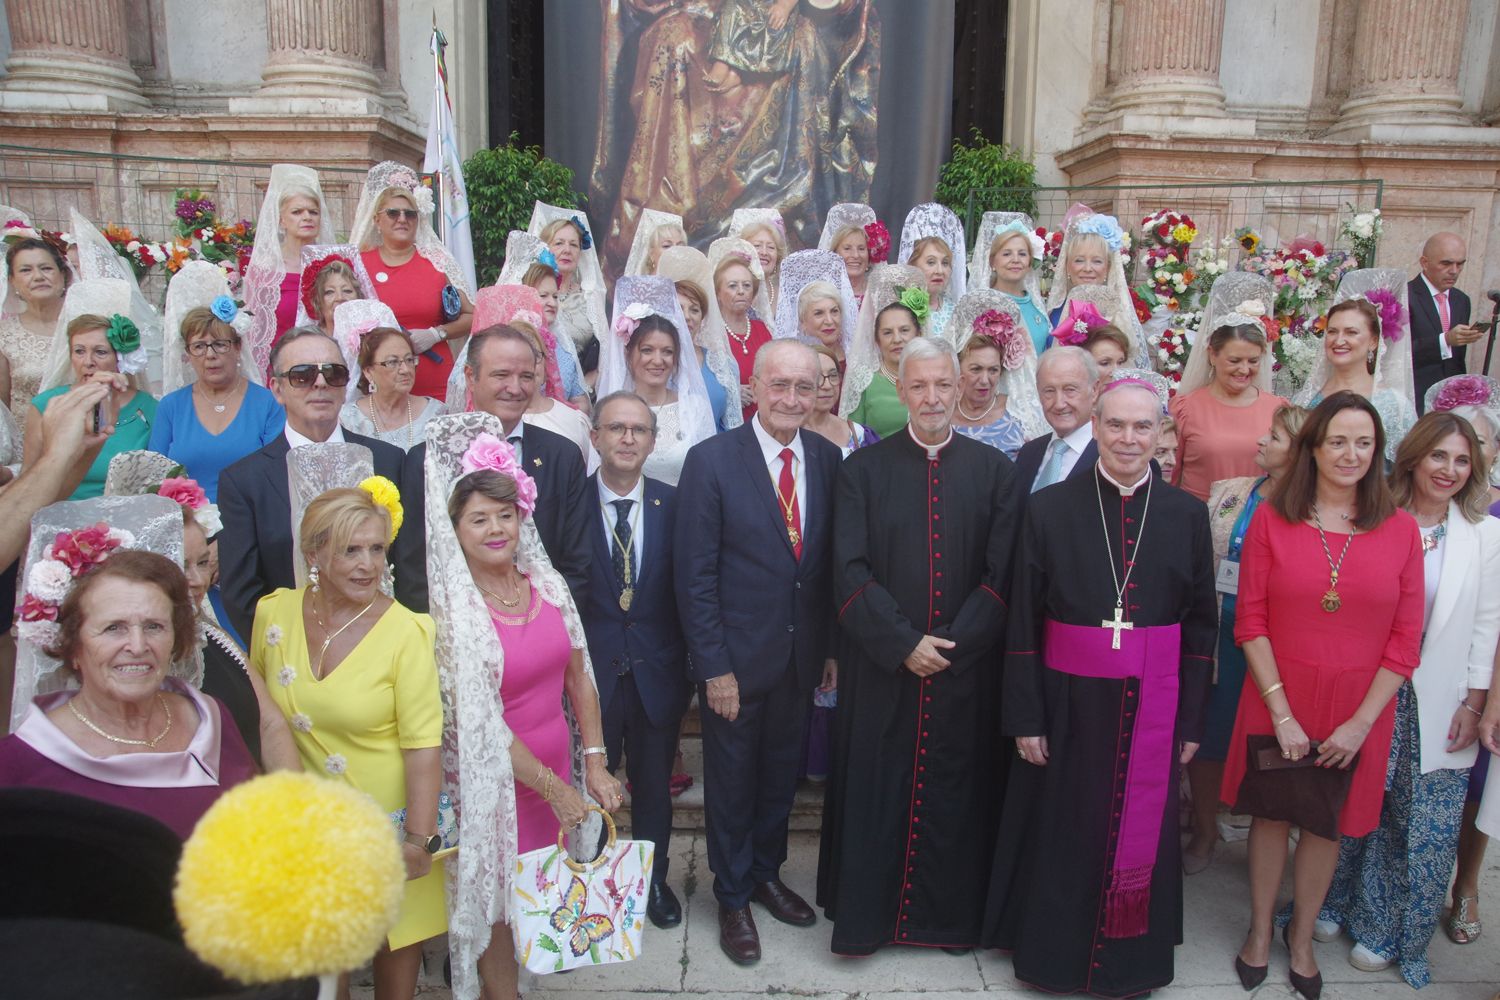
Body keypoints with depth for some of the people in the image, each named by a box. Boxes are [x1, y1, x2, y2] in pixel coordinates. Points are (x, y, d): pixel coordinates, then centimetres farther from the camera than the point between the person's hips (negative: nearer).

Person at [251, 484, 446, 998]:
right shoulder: (273, 612, -8)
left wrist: (418, 838, -18)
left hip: (387, 819, -3)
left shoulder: (406, 632, -20)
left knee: (396, 941, 16)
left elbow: (423, 744, -19)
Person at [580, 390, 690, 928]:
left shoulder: (673, 504, -2)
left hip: (657, 673, 2)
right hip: (591, 669, -2)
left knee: (654, 783, 18)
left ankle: (654, 879, 39)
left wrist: (691, 662, -4)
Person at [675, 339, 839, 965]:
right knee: (732, 780, 14)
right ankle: (732, 898, 34)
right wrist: (714, 666, -15)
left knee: (781, 774, 20)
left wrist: (831, 643, 3)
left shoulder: (827, 458, -1)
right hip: (736, 656, -4)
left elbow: (831, 560, 4)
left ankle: (766, 874, 43)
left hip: (802, 655, 4)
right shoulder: (711, 460, -14)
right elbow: (695, 576, -14)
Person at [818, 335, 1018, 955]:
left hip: (966, 670, 1)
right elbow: (850, 572, -6)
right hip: (881, 667, -1)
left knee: (956, 791, 10)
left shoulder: (994, 471, 3)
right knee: (875, 789, 7)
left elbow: (1002, 575, -1)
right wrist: (904, 644, -14)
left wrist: (953, 646, -11)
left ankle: (951, 915, 28)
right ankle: (867, 914, 23)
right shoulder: (864, 469, 0)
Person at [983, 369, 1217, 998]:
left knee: (1141, 834, 12)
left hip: (1153, 707, 1)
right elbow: (1022, 623, -3)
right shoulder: (1050, 509, -4)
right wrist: (1025, 718, -5)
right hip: (1069, 703, -1)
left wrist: (1191, 721, 2)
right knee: (1061, 834, 10)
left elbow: (1201, 626, 5)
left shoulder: (1187, 515, 1)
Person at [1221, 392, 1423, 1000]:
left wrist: (1360, 723, -9)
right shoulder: (1272, 519, -5)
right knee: (1270, 814, 13)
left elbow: (1405, 640, -2)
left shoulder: (1400, 529, -2)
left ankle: (1301, 936, 36)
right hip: (1278, 703, -1)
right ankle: (1260, 930, 34)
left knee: (1328, 824, 15)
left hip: (1359, 709, 1)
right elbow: (1250, 622, -6)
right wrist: (1282, 714, -12)